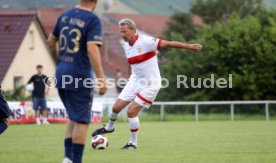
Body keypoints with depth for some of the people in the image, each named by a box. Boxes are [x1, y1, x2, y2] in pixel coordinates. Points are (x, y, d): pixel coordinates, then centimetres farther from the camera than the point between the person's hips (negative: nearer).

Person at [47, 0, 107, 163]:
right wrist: (101, 78, -23)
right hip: (80, 77, -7)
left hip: (61, 75, 7)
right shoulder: (93, 20, -12)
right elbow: (92, 49, -22)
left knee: (74, 118, 18)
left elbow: (51, 41, 20)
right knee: (82, 121, 1)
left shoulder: (65, 15, 9)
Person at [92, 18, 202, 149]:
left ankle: (133, 143, 5)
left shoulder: (145, 42, -22)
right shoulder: (126, 46, 2)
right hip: (135, 81, 7)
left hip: (150, 84, -7)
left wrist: (189, 47, -26)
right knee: (117, 107, 7)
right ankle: (109, 128, 37)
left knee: (131, 112, -13)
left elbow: (168, 44, -23)